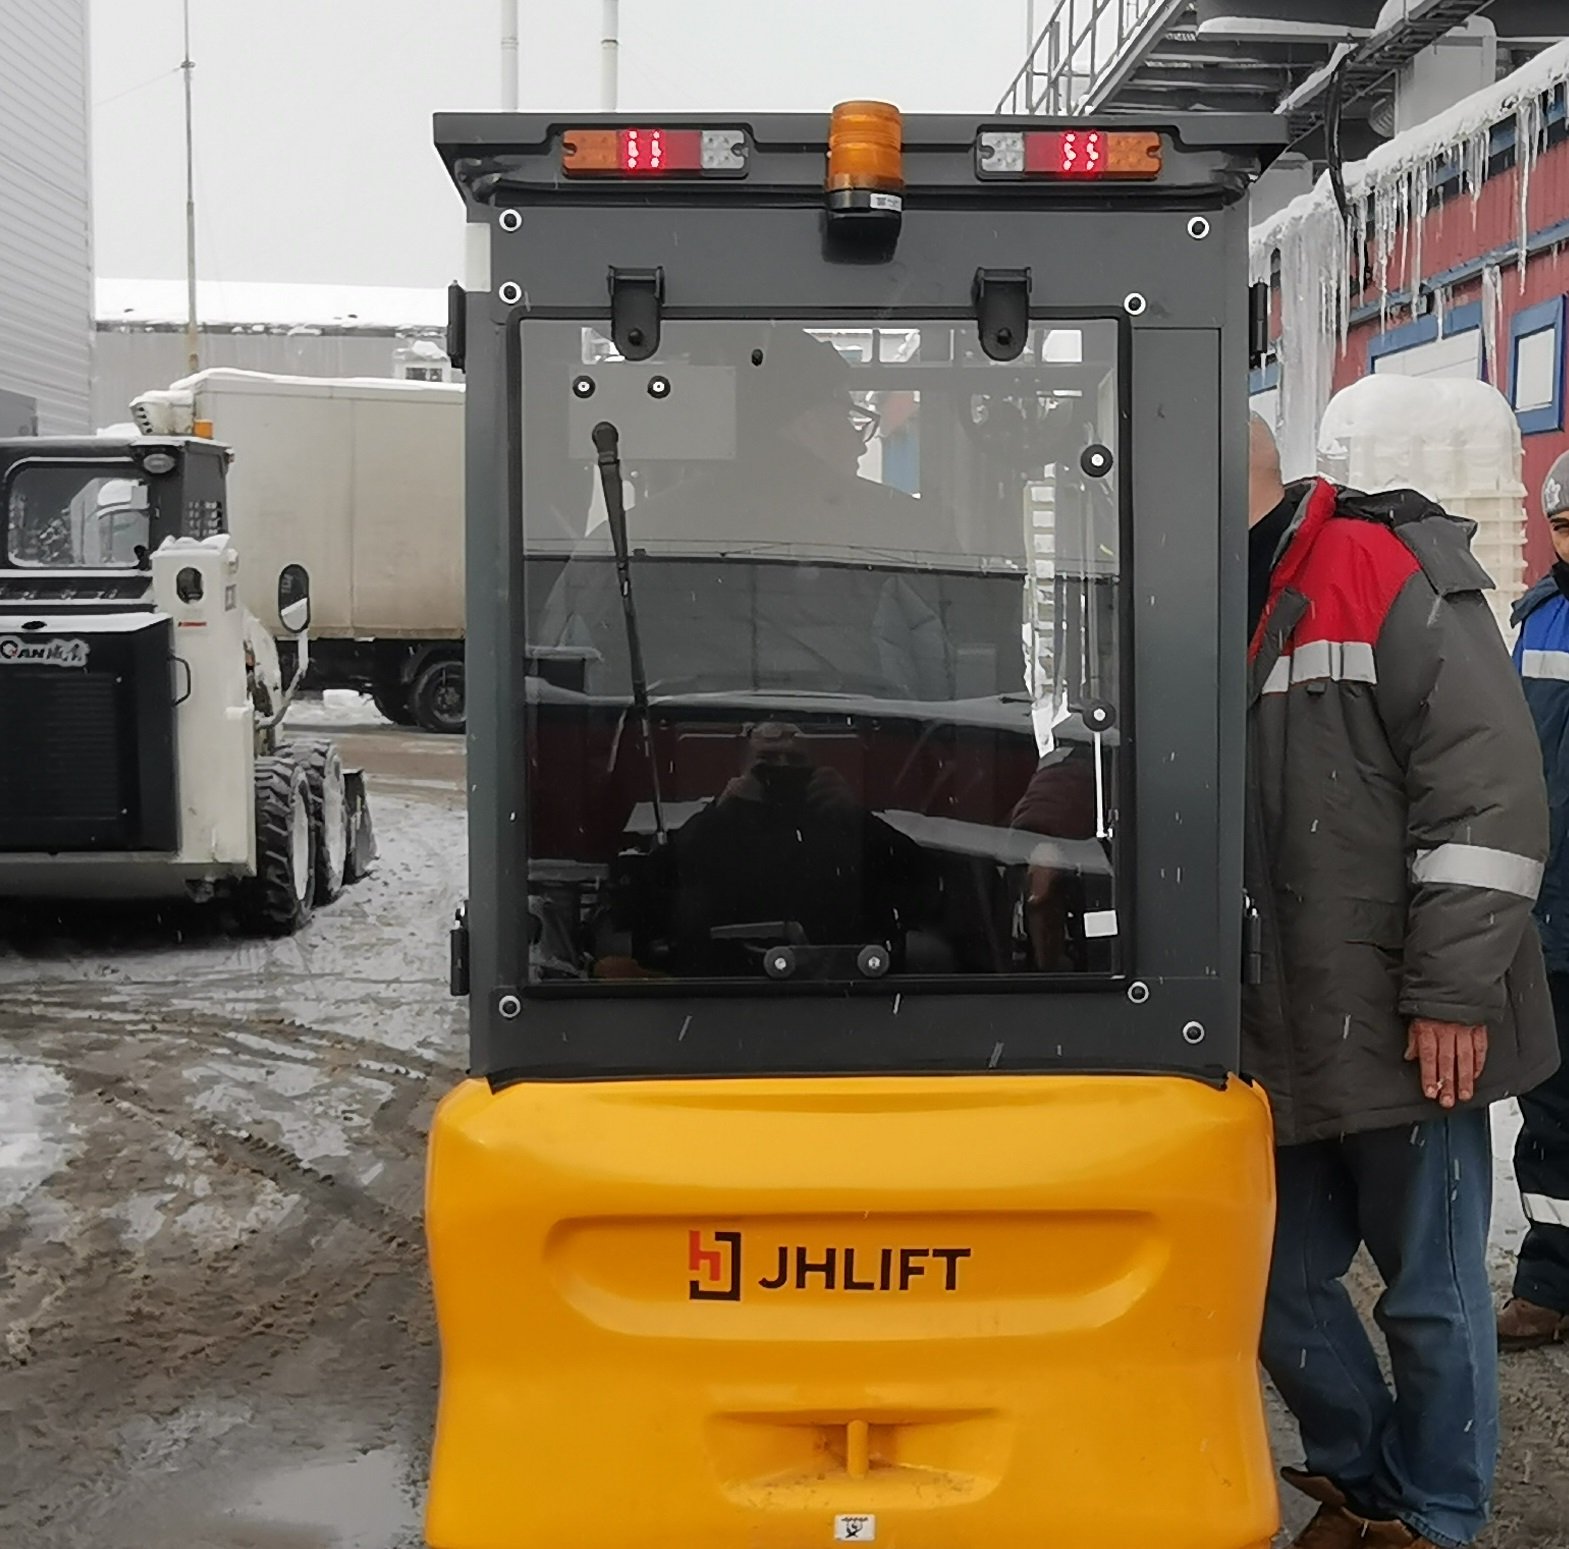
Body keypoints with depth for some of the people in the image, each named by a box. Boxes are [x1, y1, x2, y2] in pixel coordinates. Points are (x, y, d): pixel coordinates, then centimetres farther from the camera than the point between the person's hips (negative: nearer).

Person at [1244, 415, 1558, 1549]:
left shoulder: (1387, 577, -10)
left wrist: (1452, 995, -18)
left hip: (1407, 1036, -7)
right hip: (1283, 1042, 7)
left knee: (1432, 1293, 6)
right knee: (1277, 1283, 13)